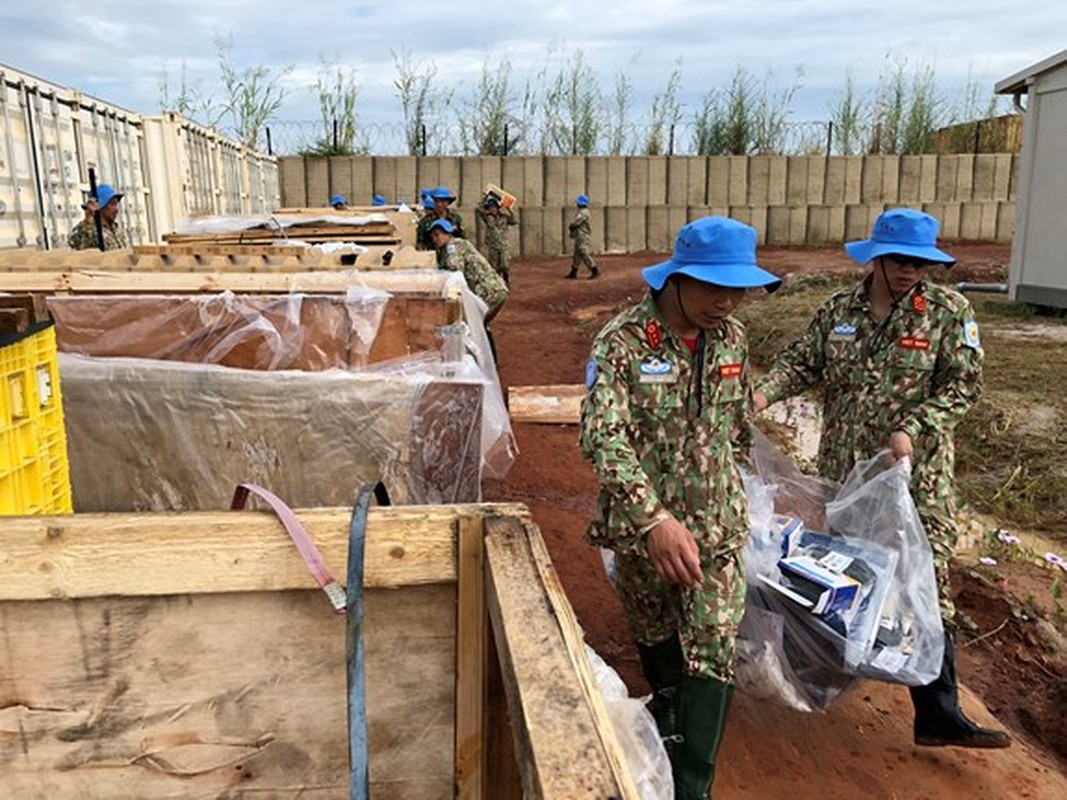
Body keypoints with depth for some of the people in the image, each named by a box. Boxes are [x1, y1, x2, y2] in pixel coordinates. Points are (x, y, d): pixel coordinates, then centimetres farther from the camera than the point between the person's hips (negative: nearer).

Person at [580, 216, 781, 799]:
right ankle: (668, 711, 52)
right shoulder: (622, 341, -19)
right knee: (655, 636, 20)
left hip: (717, 524, 3)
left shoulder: (732, 337, -3)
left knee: (714, 650, -1)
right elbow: (602, 438, -29)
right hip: (642, 525, -2)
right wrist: (654, 517, -39)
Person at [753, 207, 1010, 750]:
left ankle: (937, 713, 6)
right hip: (842, 469, 3)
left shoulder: (948, 312, -6)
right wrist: (765, 392, -12)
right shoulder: (838, 310, 3)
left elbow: (963, 385, -9)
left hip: (915, 475, -3)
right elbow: (803, 361, 7)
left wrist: (912, 430, -21)